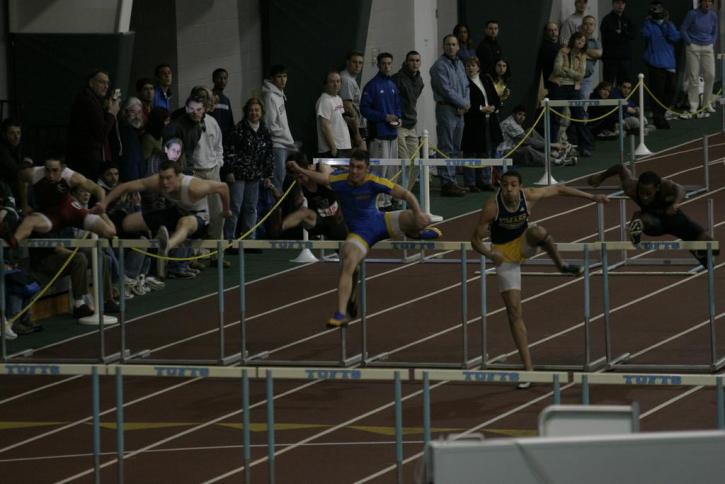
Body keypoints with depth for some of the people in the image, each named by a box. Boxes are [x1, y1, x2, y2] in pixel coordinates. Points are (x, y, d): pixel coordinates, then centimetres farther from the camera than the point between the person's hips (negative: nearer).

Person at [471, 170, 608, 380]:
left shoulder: (529, 196, -20)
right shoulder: (492, 207, -26)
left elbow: (559, 190, -5)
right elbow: (476, 240, -20)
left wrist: (592, 197, -2)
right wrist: (490, 254, -41)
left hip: (524, 242, 2)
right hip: (506, 254, -2)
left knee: (537, 231, -37)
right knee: (514, 311, -7)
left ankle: (561, 265, -8)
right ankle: (528, 368, -3)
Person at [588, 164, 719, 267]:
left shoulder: (665, 186, -39)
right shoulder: (631, 188, -32)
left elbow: (680, 189, -60)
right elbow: (621, 167, -14)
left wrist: (676, 204, -81)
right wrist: (601, 177, 2)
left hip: (673, 218, 1)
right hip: (654, 221, -1)